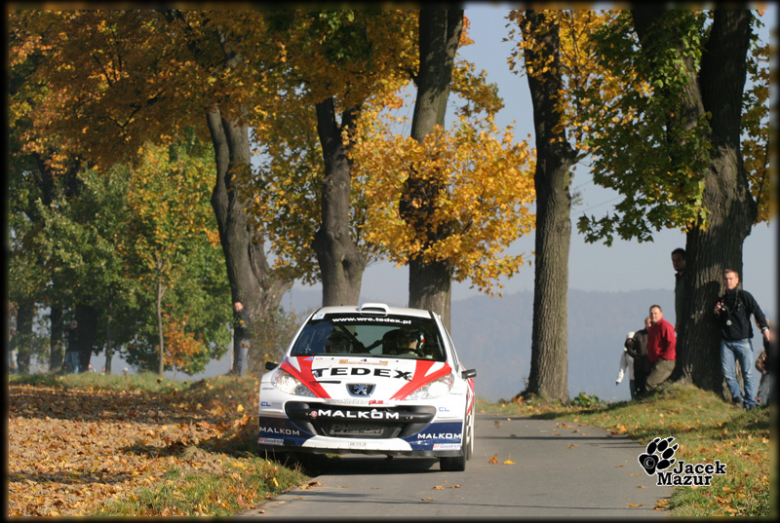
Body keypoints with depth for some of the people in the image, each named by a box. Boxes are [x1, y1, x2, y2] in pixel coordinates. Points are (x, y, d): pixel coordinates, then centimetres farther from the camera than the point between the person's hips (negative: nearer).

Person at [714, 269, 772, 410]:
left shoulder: (744, 296, 2)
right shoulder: (721, 299, 16)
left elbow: (757, 311, -9)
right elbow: (716, 322, 23)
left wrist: (765, 328, -24)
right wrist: (716, 312, 0)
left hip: (743, 341, -4)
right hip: (726, 342, 4)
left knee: (748, 373, -4)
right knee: (727, 372, -5)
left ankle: (750, 403, 2)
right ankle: (737, 397, 10)